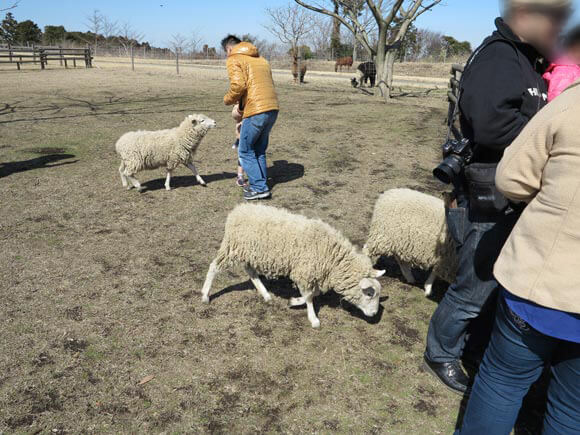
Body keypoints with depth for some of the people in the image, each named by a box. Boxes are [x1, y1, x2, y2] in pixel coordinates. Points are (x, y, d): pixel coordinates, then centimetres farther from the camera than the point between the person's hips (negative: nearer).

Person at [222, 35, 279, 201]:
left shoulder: (234, 59, 1)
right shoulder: (261, 59, 25)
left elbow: (238, 85, -15)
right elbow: (269, 83, 20)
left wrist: (228, 100, 4)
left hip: (256, 111, -8)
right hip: (273, 108, 8)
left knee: (245, 151, 5)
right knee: (259, 150, 19)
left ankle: (259, 188, 4)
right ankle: (260, 185, 24)